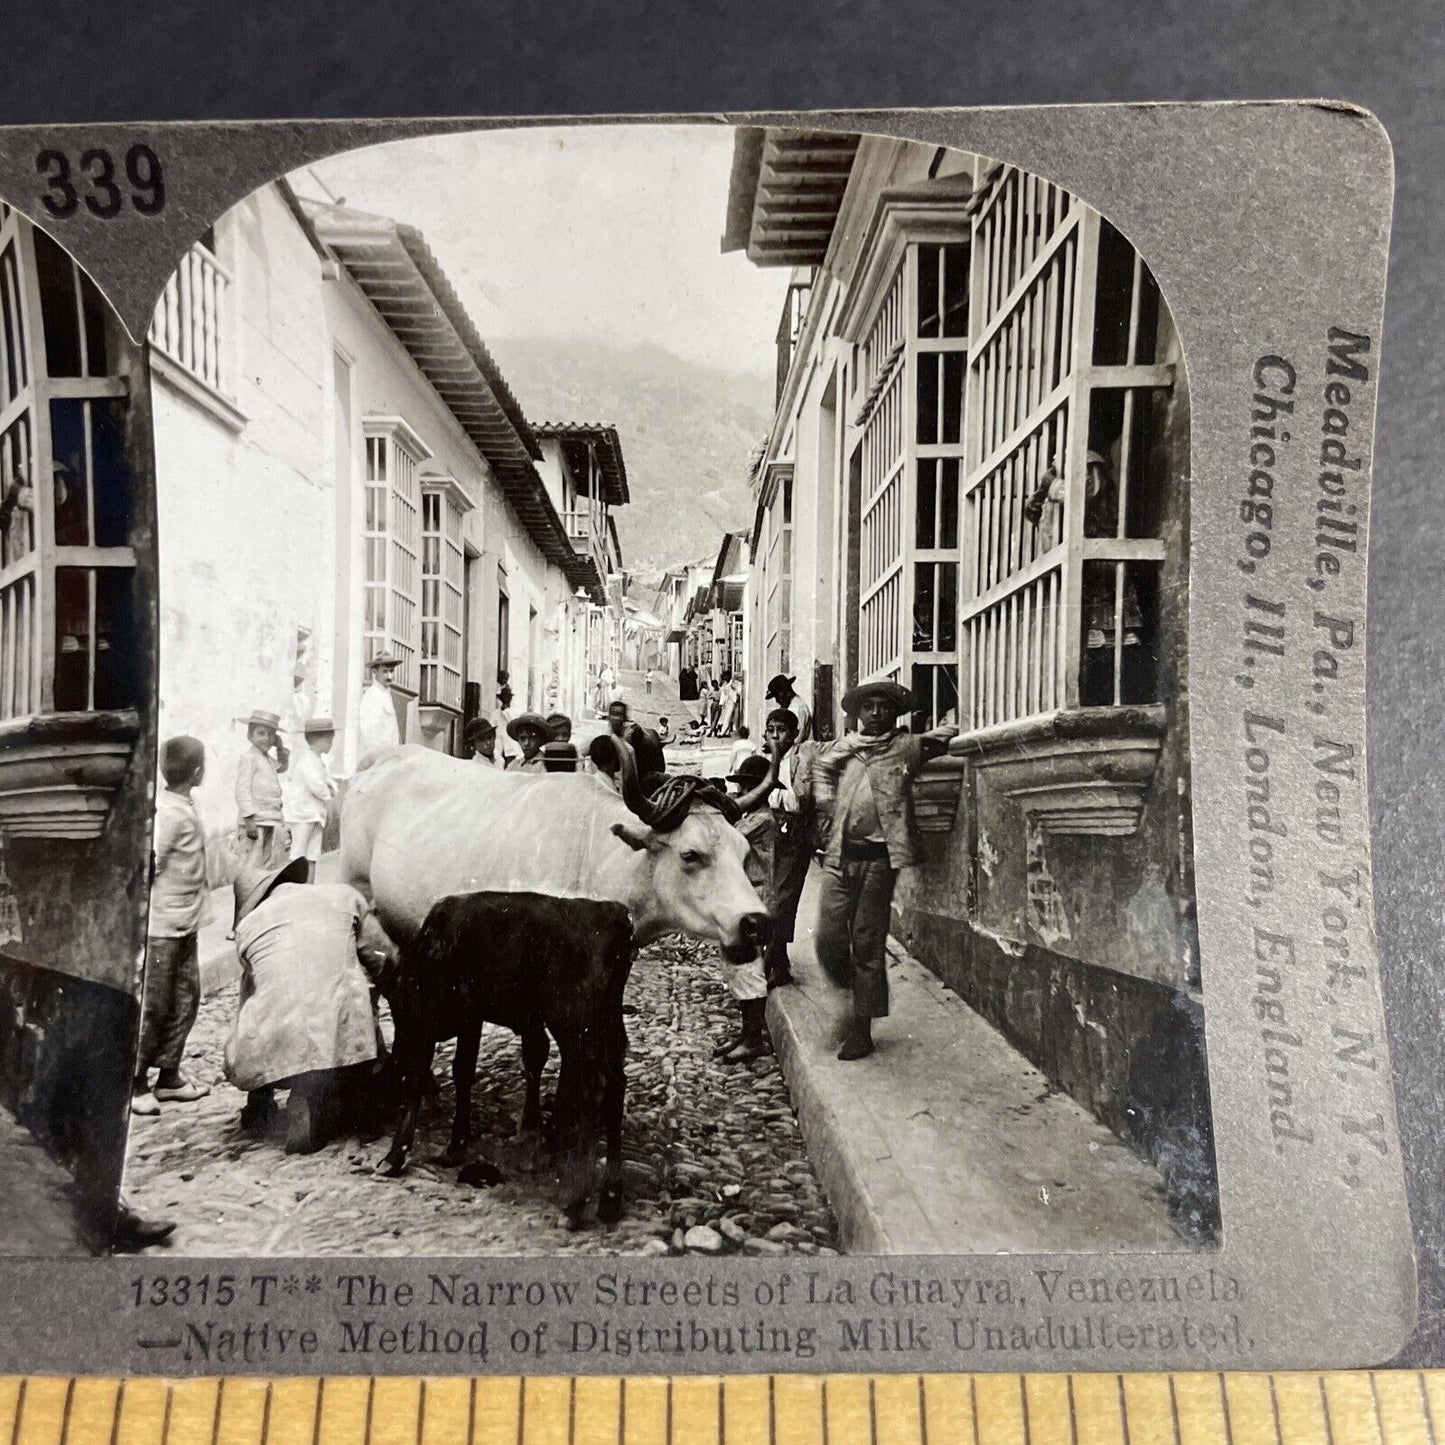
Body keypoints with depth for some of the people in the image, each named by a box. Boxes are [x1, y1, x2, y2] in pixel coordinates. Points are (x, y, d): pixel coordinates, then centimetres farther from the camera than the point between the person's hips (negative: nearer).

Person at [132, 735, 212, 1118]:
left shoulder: (185, 808, 8)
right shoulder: (168, 813, -20)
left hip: (185, 924, 9)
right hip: (162, 925, -9)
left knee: (185, 1000, 14)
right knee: (152, 1006, 2)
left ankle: (168, 1076, 24)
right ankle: (135, 1082, 15)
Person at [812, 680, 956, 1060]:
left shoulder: (906, 746, 6)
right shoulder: (843, 747, 13)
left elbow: (949, 735, 16)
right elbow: (820, 764, 31)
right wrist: (827, 803, 19)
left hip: (879, 857, -3)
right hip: (840, 856, 3)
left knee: (868, 944, 2)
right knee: (829, 939, -3)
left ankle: (862, 1028, 12)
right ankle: (850, 999, 24)